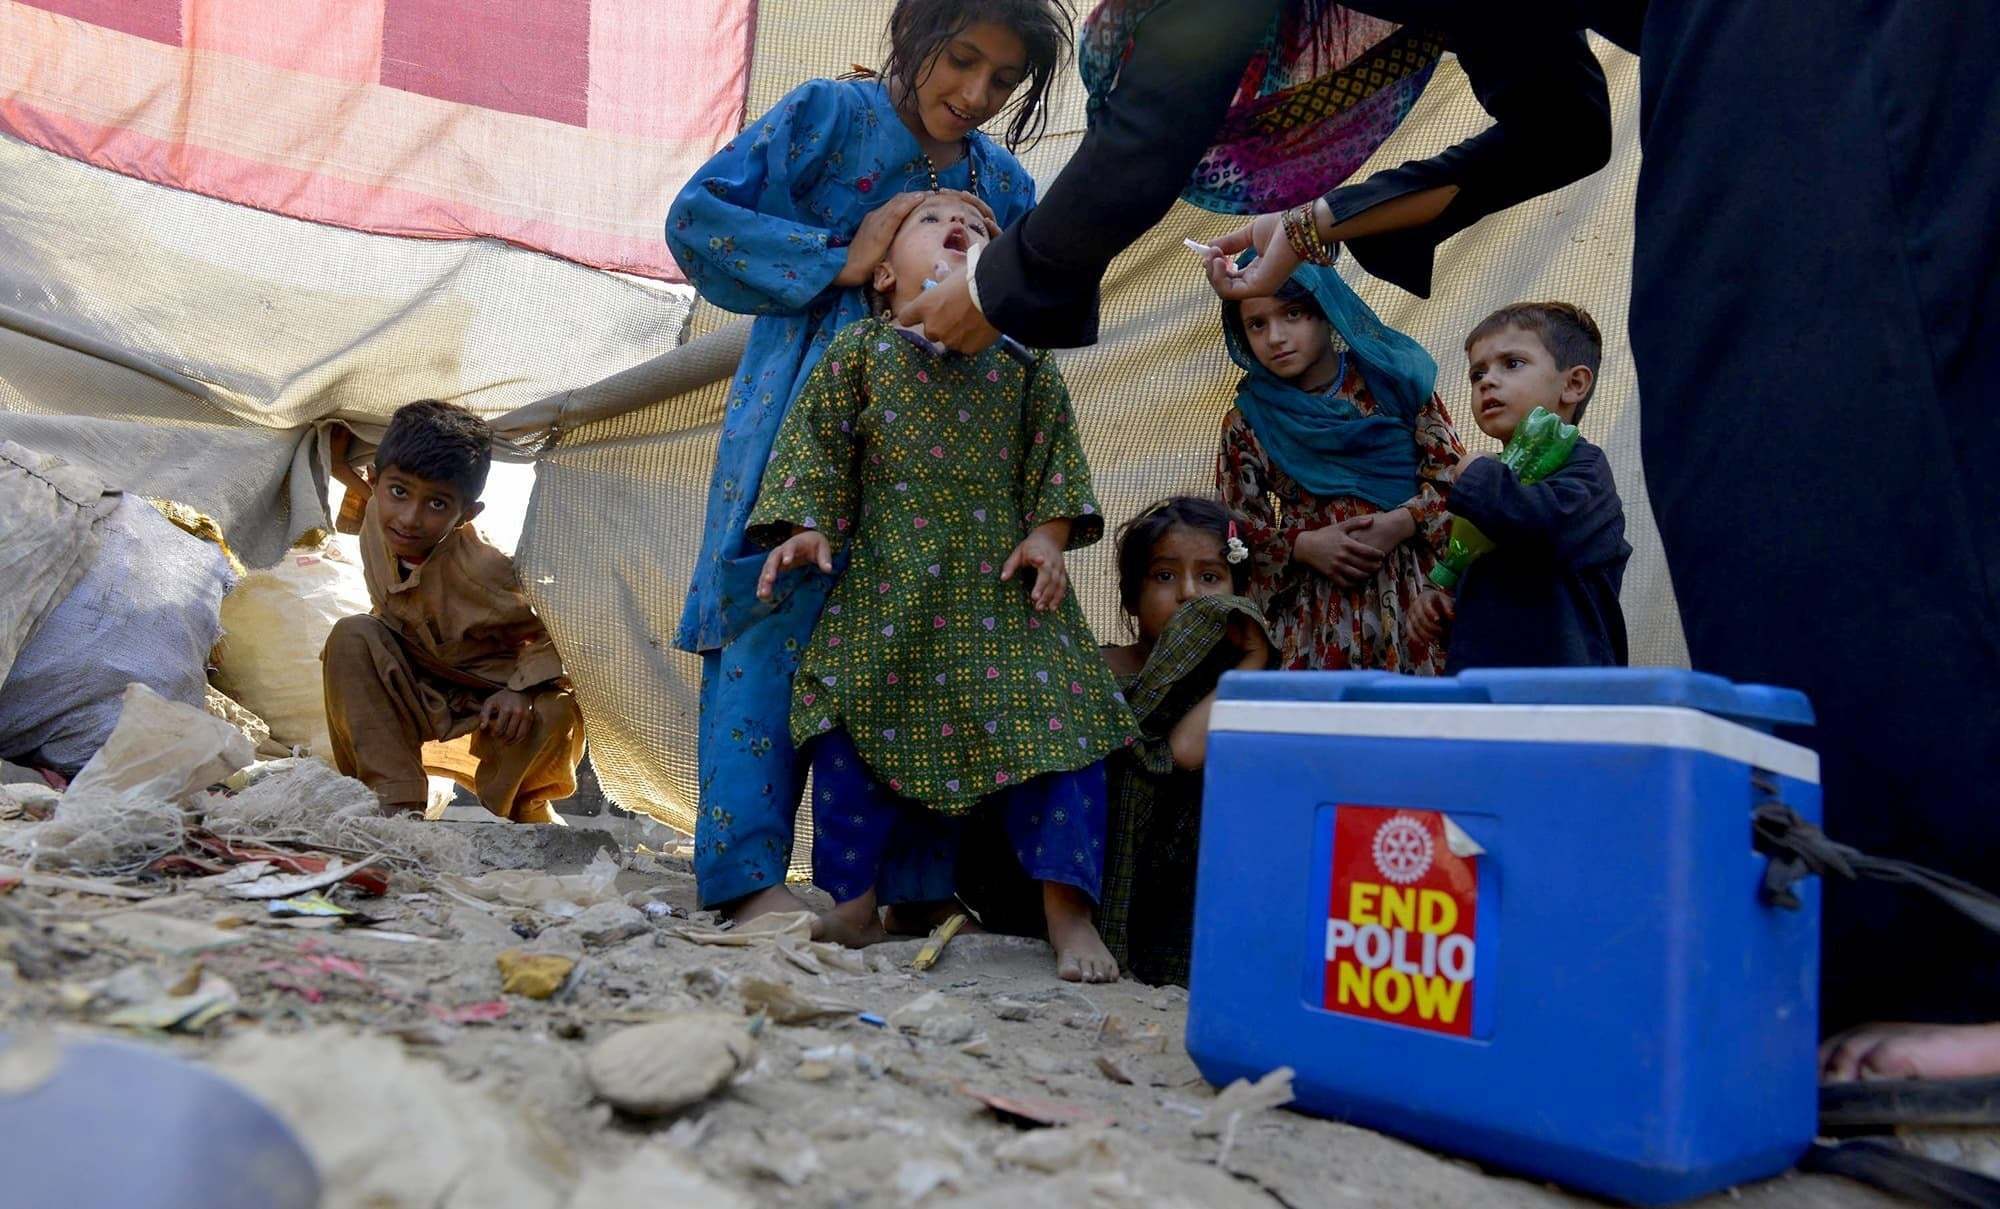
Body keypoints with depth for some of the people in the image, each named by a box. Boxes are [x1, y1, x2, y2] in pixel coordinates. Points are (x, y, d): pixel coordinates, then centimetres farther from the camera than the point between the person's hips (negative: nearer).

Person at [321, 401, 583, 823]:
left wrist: (523, 689, -33)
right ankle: (394, 801, -16)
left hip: (491, 705, -5)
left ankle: (523, 806, 1)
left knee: (557, 712, -35)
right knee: (352, 635, -21)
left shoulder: (484, 570, -32)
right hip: (419, 698, 5)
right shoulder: (376, 524, -13)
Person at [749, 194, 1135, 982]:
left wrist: (1050, 532, -3)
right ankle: (851, 903, 13)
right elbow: (818, 442, 5)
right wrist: (806, 526, -7)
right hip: (887, 586, 0)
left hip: (1004, 584, 1)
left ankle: (1067, 910, 0)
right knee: (857, 723, -3)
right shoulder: (859, 350, 7)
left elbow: (1055, 452, 10)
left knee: (1051, 720, -9)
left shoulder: (1025, 360, 10)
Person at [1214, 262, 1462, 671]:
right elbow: (1237, 527, 4)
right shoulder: (1247, 423, 6)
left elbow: (1452, 473, 3)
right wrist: (1303, 544, -12)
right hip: (1314, 605, 0)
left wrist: (1400, 523, -13)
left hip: (1412, 590, 0)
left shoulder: (1391, 378, 4)